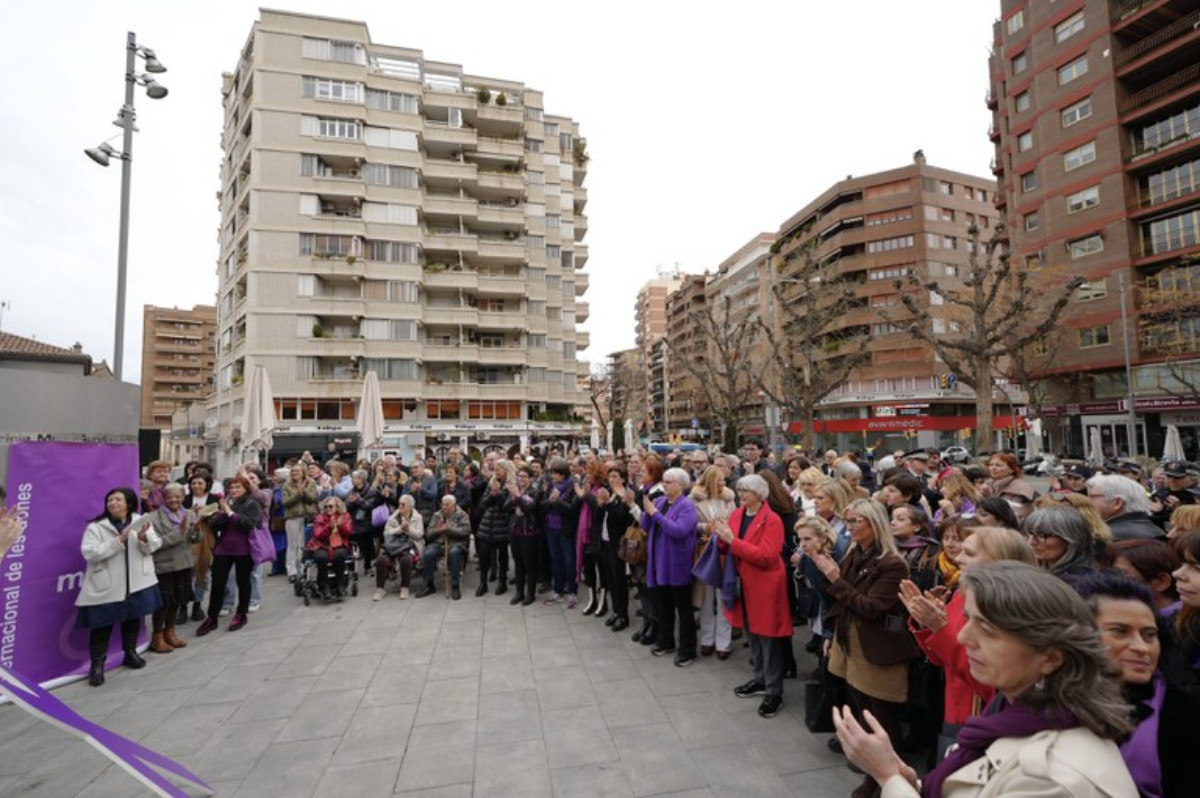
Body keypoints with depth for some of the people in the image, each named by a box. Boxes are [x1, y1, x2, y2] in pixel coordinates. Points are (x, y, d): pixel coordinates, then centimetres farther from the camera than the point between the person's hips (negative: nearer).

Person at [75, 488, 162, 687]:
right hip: (106, 586, -3)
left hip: (137, 582, 3)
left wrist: (144, 537, -24)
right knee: (102, 623, -2)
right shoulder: (96, 526, -7)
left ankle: (130, 652, 32)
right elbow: (89, 553, -18)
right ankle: (97, 664, 11)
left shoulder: (140, 521, 2)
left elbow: (154, 546, -2)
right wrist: (119, 540, -26)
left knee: (133, 618, 15)